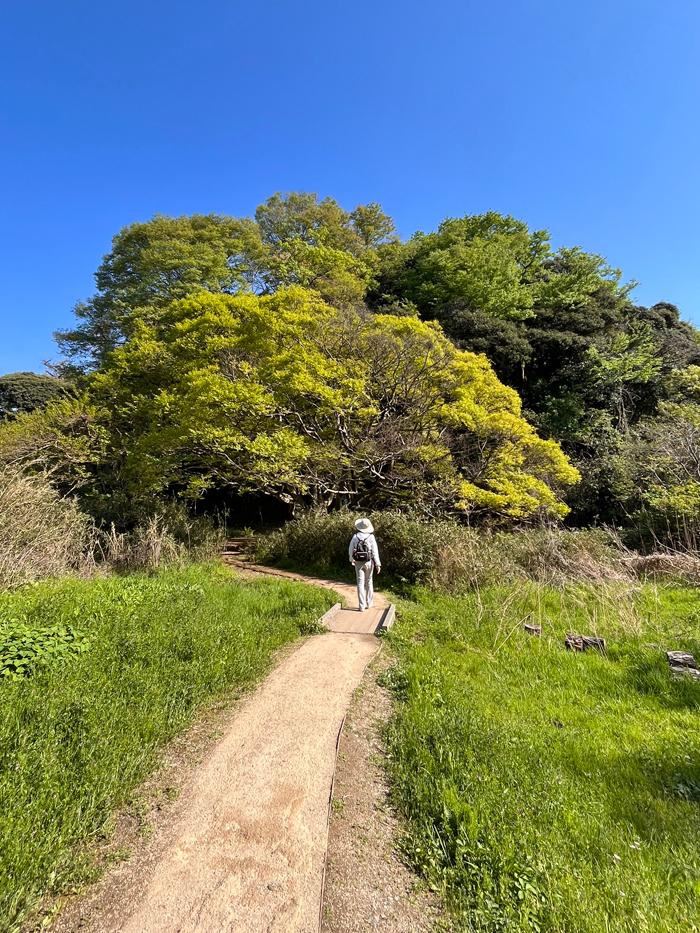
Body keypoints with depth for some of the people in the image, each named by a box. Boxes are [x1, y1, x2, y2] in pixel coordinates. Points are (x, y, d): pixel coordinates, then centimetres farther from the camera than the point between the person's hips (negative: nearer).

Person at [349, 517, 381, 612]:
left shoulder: (355, 536, -3)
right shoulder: (371, 537, -7)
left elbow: (350, 550, 6)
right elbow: (375, 551, -11)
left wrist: (351, 559, 25)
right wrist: (378, 564, -9)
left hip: (358, 562, 0)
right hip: (368, 562, 0)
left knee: (360, 584, 2)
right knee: (369, 582, 17)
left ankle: (362, 606, 0)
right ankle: (369, 603, 27)